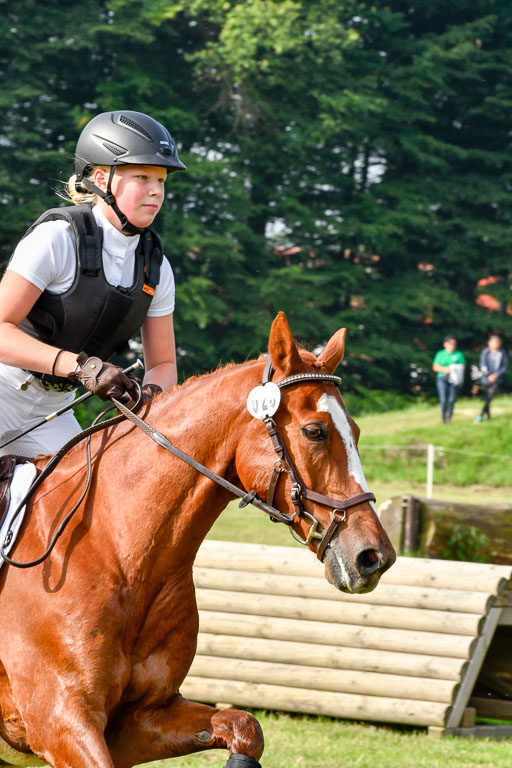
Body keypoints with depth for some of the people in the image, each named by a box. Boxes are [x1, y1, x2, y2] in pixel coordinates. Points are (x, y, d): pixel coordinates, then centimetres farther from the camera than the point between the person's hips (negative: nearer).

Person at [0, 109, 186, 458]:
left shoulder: (155, 266, 1)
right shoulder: (56, 237, -17)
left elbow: (163, 363, 8)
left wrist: (151, 392, -17)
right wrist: (80, 365, -34)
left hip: (51, 410, 7)